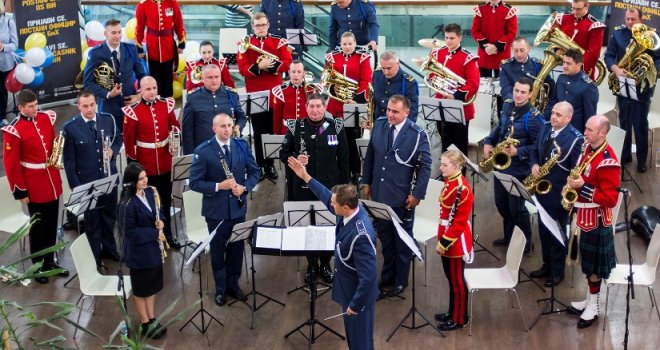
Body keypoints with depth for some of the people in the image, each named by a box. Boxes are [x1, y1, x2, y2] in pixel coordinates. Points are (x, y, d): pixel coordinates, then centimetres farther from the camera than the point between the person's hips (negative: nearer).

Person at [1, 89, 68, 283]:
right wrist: (20, 191, -13)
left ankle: (50, 261, 31)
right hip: (34, 186, -6)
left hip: (52, 182, 6)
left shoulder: (46, 118, 1)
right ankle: (38, 266, 22)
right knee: (38, 227, 7)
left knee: (52, 224, 16)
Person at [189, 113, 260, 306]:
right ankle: (220, 288, 27)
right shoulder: (202, 151, -12)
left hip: (238, 207, 3)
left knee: (237, 248, 14)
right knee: (218, 250, 11)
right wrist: (218, 186, -24)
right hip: (216, 209, -3)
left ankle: (233, 284, 33)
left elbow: (254, 172, 5)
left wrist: (245, 187, -14)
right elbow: (194, 183, -12)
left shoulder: (242, 145, -1)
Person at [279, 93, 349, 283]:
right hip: (304, 187, 0)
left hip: (329, 187, 0)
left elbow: (343, 158, 3)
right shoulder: (296, 127, -3)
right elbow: (283, 153, 4)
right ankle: (311, 264, 25)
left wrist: (343, 185, 1)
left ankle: (326, 264, 26)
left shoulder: (336, 127, -3)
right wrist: (295, 158, -19)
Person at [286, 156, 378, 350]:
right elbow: (326, 196, 10)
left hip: (358, 293, -9)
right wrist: (305, 176, 10)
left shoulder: (361, 236, -37)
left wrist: (355, 304, -22)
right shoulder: (351, 210, -11)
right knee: (352, 333, 27)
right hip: (348, 287, 9)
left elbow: (368, 276, -32)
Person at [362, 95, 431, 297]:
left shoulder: (417, 135, -16)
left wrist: (417, 194, -14)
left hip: (402, 197, -4)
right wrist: (366, 182, 8)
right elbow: (370, 155, 8)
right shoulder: (379, 125, -2)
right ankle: (387, 276, 34)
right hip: (379, 193, 4)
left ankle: (401, 280, 30)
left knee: (402, 239, 14)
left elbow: (425, 166, -11)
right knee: (385, 237, 18)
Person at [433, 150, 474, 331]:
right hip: (447, 237, 9)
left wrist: (445, 242, -19)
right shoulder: (449, 182, 4)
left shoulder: (462, 189, -24)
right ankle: (452, 312, 33)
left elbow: (460, 222, -23)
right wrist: (442, 239, 14)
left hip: (456, 240, -9)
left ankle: (460, 319, 18)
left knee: (457, 280, 4)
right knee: (451, 277, 20)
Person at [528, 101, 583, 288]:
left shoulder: (575, 139, -21)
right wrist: (534, 165, -9)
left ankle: (557, 271, 26)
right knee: (543, 231, 19)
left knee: (556, 233, 9)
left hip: (559, 194, -6)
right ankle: (547, 265, 37)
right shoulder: (545, 128, 1)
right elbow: (535, 151, 12)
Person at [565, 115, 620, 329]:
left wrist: (583, 188, -27)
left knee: (594, 264, 5)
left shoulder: (608, 161, -24)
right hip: (583, 214, 8)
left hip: (596, 219, -8)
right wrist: (572, 187, 0)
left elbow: (610, 198, -24)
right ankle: (589, 300, 33)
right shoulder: (588, 148, 3)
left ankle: (593, 308, 18)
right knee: (587, 261, 19)